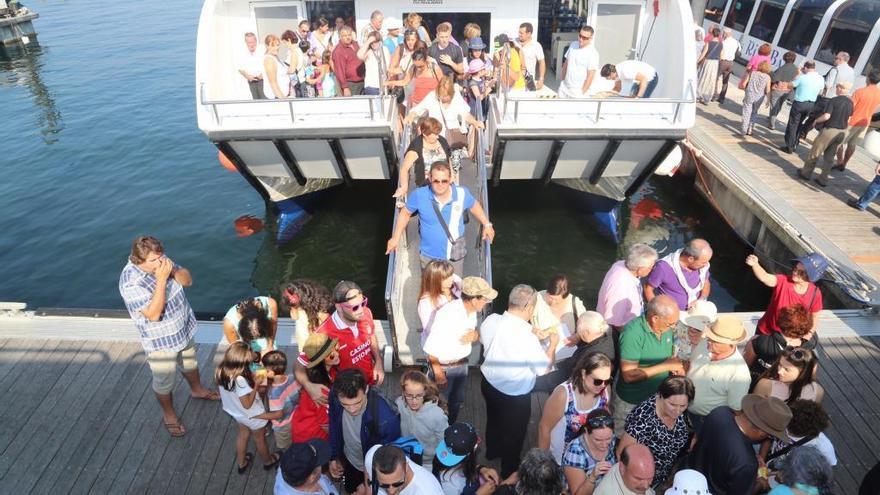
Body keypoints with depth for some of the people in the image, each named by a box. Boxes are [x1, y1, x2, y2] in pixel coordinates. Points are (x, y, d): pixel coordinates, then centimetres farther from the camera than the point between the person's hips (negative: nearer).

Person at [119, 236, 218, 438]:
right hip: (160, 341, -6)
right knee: (164, 381, 16)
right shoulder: (130, 282, -32)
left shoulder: (161, 262, -13)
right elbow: (154, 314, -36)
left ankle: (197, 390, 57)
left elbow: (187, 280, -5)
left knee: (190, 362, 30)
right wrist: (162, 279, -40)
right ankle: (168, 414, 41)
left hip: (184, 328, 6)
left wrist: (173, 270, -26)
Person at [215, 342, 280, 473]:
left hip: (236, 412, 6)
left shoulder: (221, 371, -19)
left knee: (243, 435, 32)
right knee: (259, 439, 22)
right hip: (252, 416, -6)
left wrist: (251, 380, -7)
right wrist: (256, 385, -24)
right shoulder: (240, 380, -42)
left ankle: (242, 463, 53)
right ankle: (268, 461, 49)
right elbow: (247, 404, -30)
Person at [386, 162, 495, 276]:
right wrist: (396, 237, -1)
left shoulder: (462, 193, -18)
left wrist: (486, 224, 7)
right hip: (428, 256, 0)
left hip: (455, 255, 1)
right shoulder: (419, 195, -21)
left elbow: (474, 206, 5)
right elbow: (405, 213, -3)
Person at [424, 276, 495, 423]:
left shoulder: (471, 310, -10)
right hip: (443, 366, -7)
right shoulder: (448, 314, -32)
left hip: (462, 363, 7)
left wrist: (475, 335, -17)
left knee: (457, 400, 25)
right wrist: (439, 374, -18)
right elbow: (431, 348, -25)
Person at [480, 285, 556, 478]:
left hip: (488, 382, 6)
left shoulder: (491, 320, -18)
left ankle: (492, 451, 60)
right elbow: (544, 368, -20)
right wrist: (553, 344, -3)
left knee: (494, 420, 33)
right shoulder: (527, 338, -35)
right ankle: (509, 472, 47)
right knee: (514, 434, 23)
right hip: (515, 396, -5)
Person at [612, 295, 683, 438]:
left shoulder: (666, 327, -7)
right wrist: (666, 366, -26)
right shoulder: (633, 333, -28)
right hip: (631, 403, -6)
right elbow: (629, 375, -28)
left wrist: (676, 365, -9)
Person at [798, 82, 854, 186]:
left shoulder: (834, 100, -14)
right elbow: (849, 119, 11)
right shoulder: (850, 102, 4)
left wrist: (816, 120, -5)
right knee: (830, 156, 13)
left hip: (830, 130, -6)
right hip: (842, 132, 6)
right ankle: (823, 179, 16)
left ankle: (806, 173, 18)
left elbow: (826, 116, -22)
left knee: (815, 152, 8)